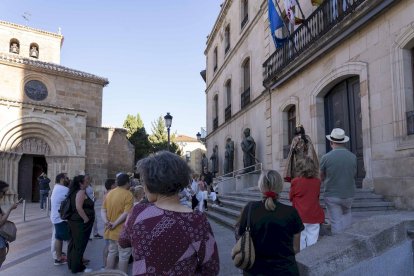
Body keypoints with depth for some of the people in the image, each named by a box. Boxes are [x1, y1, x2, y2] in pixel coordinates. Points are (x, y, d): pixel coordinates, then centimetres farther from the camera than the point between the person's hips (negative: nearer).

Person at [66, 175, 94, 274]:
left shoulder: (75, 192, 13)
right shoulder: (81, 192, -16)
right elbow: (78, 208, -26)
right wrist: (86, 219, -22)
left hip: (75, 221, 10)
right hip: (81, 222, -10)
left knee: (74, 243, 17)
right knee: (80, 245, -2)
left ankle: (71, 264, 28)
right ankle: (77, 267, 6)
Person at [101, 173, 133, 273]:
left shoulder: (109, 193, 9)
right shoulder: (128, 194, -14)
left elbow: (103, 210, 5)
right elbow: (126, 213, -23)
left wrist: (106, 222, -7)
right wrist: (115, 224, -19)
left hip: (111, 230, 8)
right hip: (122, 231, -8)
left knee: (112, 252, 20)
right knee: (124, 256, 2)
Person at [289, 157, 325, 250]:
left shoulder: (295, 181, -9)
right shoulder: (317, 181, -1)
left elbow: (291, 197, 5)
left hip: (300, 216, -3)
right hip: (315, 216, 3)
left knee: (300, 241, 5)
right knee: (312, 242, 7)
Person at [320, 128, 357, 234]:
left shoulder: (326, 157, -13)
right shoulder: (353, 157, -4)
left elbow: (321, 178, -1)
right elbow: (354, 175, 8)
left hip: (332, 195, -3)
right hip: (348, 195, 3)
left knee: (336, 223, 5)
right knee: (347, 215, 25)